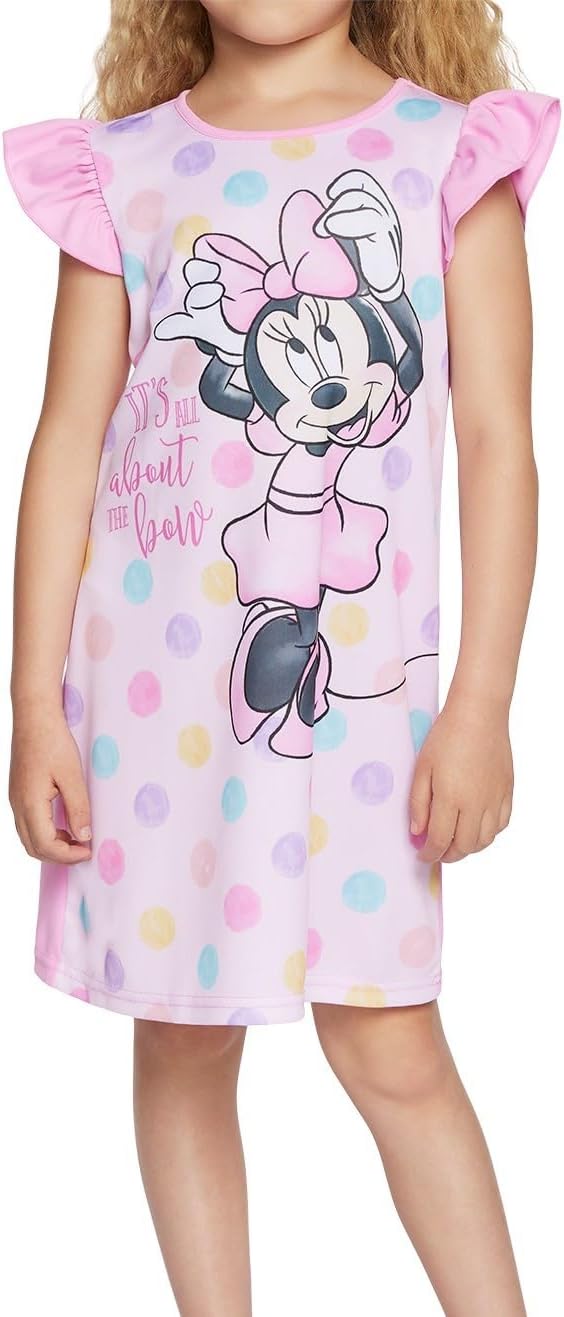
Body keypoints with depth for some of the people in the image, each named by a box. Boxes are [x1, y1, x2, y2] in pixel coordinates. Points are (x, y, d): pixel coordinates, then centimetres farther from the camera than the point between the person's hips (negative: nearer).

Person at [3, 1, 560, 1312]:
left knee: (389, 1045, 2)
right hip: (153, 680, 2)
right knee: (183, 1039, 11)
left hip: (361, 682, -1)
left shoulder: (453, 150, 2)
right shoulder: (125, 165, 5)